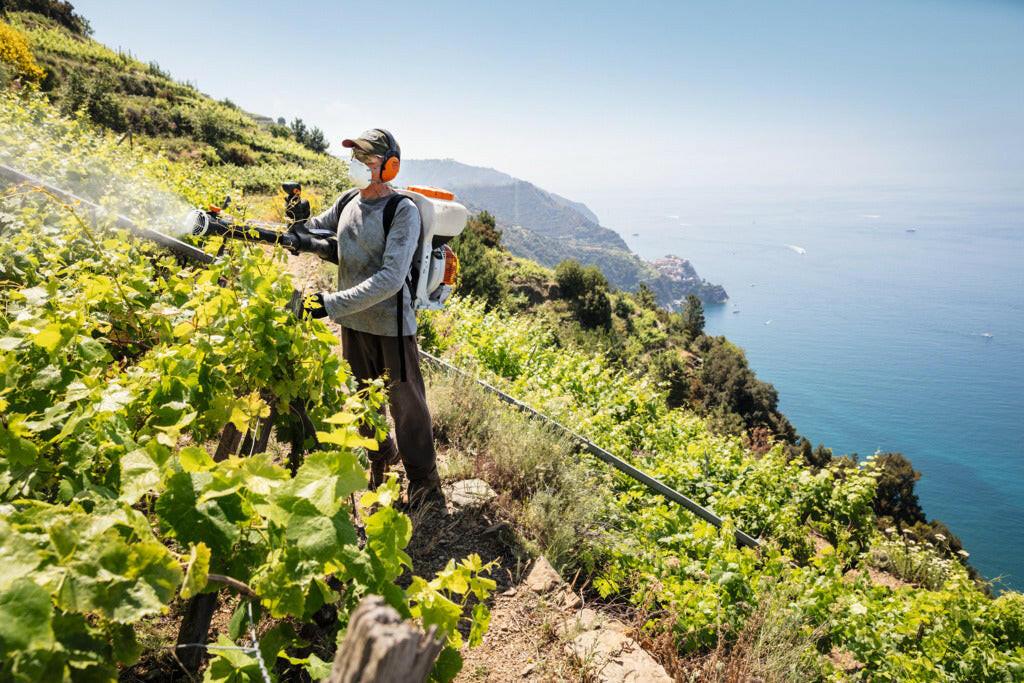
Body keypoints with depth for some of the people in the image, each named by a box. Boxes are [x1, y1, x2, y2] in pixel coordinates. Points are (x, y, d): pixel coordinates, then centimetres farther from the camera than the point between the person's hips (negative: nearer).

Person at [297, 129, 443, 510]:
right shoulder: (347, 203, 4)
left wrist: (332, 304, -30)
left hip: (391, 324, -6)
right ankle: (382, 461, 44)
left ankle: (425, 485, 22)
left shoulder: (403, 211, -17)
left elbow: (390, 279, -26)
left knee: (405, 405, 4)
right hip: (353, 322, 7)